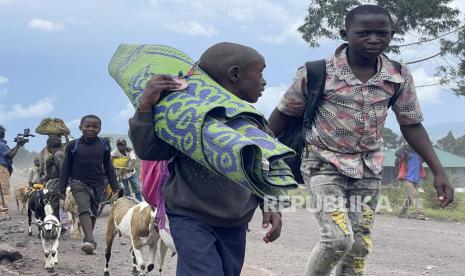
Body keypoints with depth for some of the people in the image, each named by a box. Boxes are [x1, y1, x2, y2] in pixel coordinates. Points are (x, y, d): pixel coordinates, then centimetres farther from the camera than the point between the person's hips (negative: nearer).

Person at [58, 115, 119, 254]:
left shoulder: (103, 145, 4)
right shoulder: (74, 145, -3)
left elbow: (108, 167, 13)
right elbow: (66, 167, 3)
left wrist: (114, 186, 12)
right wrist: (62, 188, 2)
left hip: (98, 184, 3)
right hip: (79, 183, -3)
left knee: (93, 212, 11)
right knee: (84, 209, -20)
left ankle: (88, 238, 26)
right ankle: (90, 240, -31)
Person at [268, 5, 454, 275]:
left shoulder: (400, 77, -7)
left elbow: (411, 125, 4)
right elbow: (283, 114, -2)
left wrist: (439, 171, -2)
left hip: (368, 168, 4)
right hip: (324, 162, -4)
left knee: (360, 245, 5)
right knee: (338, 239, -19)